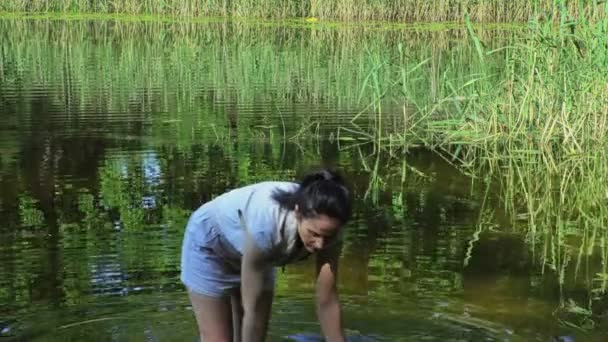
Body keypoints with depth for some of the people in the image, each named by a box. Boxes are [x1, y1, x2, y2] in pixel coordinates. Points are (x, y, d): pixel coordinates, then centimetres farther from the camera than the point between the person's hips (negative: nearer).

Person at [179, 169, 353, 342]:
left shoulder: (327, 226, -27)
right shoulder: (266, 227, -42)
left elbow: (327, 301, -19)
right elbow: (252, 310, -32)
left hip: (252, 251, 6)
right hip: (210, 245, -5)